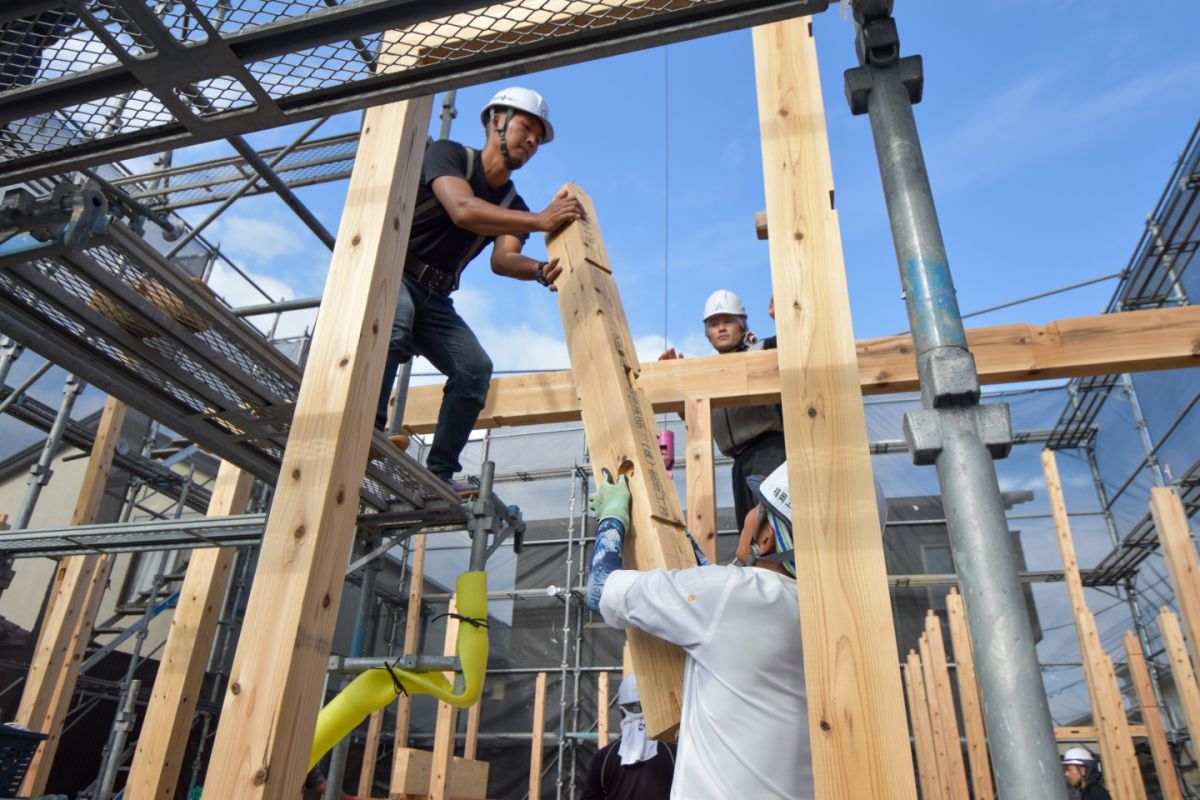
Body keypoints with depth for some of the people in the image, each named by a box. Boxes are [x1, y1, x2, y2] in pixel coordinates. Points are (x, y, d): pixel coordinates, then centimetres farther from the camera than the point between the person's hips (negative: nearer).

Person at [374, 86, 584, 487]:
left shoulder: (512, 207, 6)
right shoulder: (448, 153, -9)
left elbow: (502, 260, -14)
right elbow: (462, 210, -31)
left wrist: (540, 270, -37)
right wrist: (541, 221, -39)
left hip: (434, 296, 6)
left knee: (475, 368, -13)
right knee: (393, 323, -37)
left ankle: (438, 475, -12)